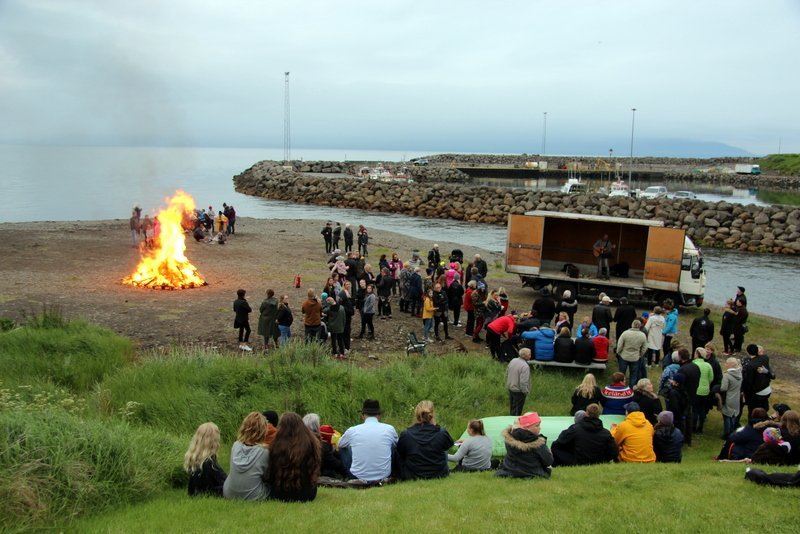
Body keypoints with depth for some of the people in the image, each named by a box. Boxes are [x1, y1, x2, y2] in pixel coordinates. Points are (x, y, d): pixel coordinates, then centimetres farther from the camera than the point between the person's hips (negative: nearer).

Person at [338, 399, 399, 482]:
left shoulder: (352, 430, -5)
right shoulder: (390, 429, -4)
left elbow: (339, 444, 19)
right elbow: (397, 445, 20)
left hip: (358, 477, -1)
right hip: (384, 476, 1)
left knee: (343, 448, 23)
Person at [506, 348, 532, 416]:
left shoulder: (513, 361, -1)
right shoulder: (525, 366, -26)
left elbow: (507, 374, 10)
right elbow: (523, 382, -27)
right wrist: (525, 391, -13)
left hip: (510, 389, 8)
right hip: (519, 391, -8)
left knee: (512, 408, 23)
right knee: (517, 411, 5)